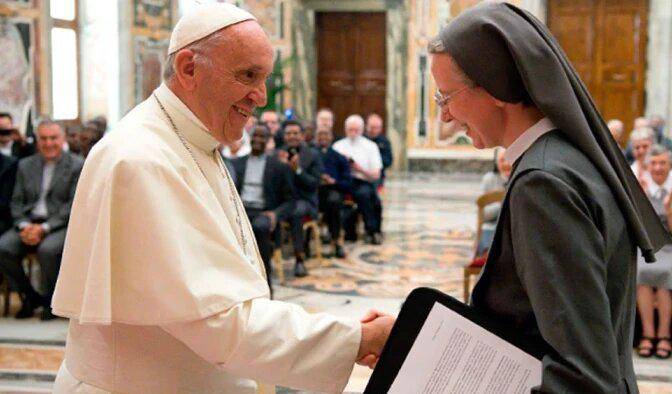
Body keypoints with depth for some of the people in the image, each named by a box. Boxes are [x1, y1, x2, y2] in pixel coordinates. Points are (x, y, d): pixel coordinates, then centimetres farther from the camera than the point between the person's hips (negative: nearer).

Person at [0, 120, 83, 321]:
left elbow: (74, 205, -7)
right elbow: (17, 201, 13)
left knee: (48, 249, -35)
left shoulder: (77, 166, 1)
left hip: (60, 225, -4)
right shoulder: (25, 165, 17)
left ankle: (50, 300, -9)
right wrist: (24, 225, -8)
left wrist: (44, 228, -16)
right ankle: (30, 296, 0)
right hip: (29, 223, 5)